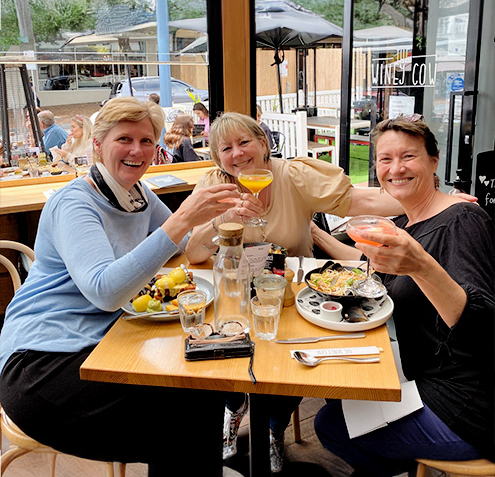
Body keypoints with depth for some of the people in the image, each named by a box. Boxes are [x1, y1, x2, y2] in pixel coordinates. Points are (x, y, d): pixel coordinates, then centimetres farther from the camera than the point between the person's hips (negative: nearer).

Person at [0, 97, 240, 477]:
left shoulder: (139, 195, 8)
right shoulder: (73, 204, -16)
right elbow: (105, 291, -31)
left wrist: (216, 219, -7)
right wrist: (183, 219, -36)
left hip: (100, 342, 8)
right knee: (194, 404, -20)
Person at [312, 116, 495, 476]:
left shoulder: (462, 221, -21)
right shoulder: (407, 222, 5)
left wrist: (421, 267, -49)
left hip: (462, 413, -8)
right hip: (425, 379, 9)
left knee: (330, 423, -1)